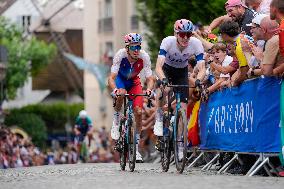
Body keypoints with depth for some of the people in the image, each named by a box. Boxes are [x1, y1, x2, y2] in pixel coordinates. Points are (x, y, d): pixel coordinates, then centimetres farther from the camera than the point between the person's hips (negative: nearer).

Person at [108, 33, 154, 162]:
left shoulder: (144, 57, -28)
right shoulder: (120, 55, -33)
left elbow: (149, 78, -27)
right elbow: (111, 77, -36)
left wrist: (149, 89, -50)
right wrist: (115, 89, -56)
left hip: (134, 81, 2)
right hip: (120, 79, -2)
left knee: (138, 112, -12)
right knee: (121, 94, -38)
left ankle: (136, 148, -1)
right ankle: (116, 122, -13)